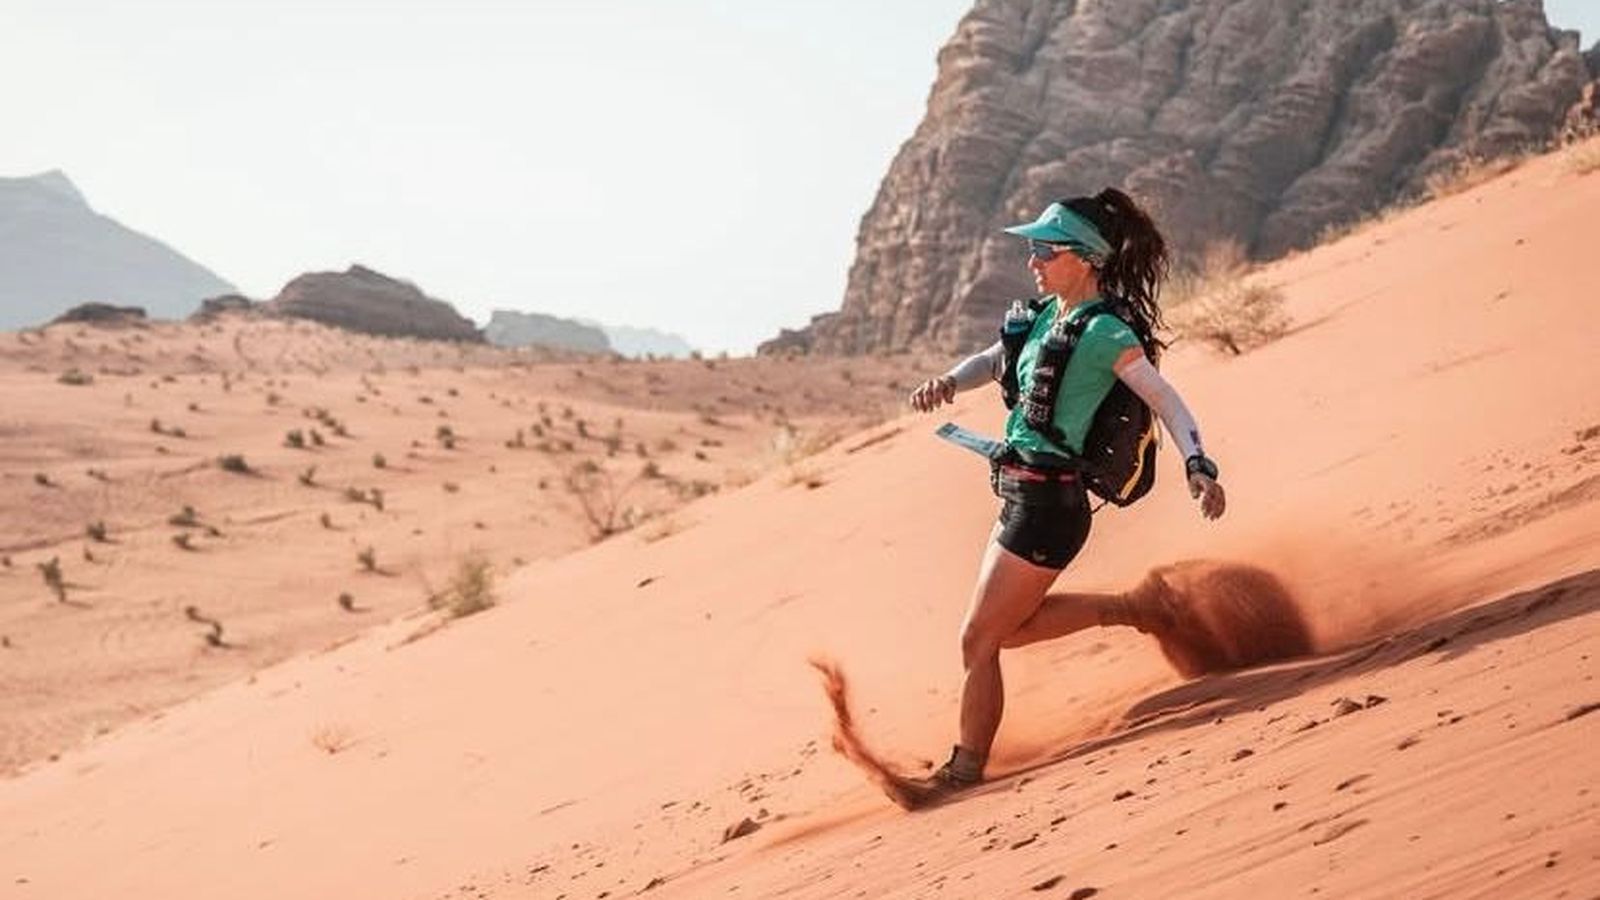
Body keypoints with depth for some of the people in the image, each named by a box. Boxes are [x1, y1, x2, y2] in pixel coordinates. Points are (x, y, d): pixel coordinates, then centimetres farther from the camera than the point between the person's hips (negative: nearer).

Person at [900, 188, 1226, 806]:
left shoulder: (1104, 332, -14)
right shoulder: (1049, 314, 10)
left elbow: (1167, 403, -14)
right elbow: (994, 360, 21)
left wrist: (1199, 466, -28)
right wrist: (950, 381, -1)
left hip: (1047, 502, -9)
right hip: (1022, 495, 9)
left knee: (979, 638, -2)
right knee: (1008, 627, 21)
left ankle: (965, 771, 12)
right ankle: (1131, 609, 28)